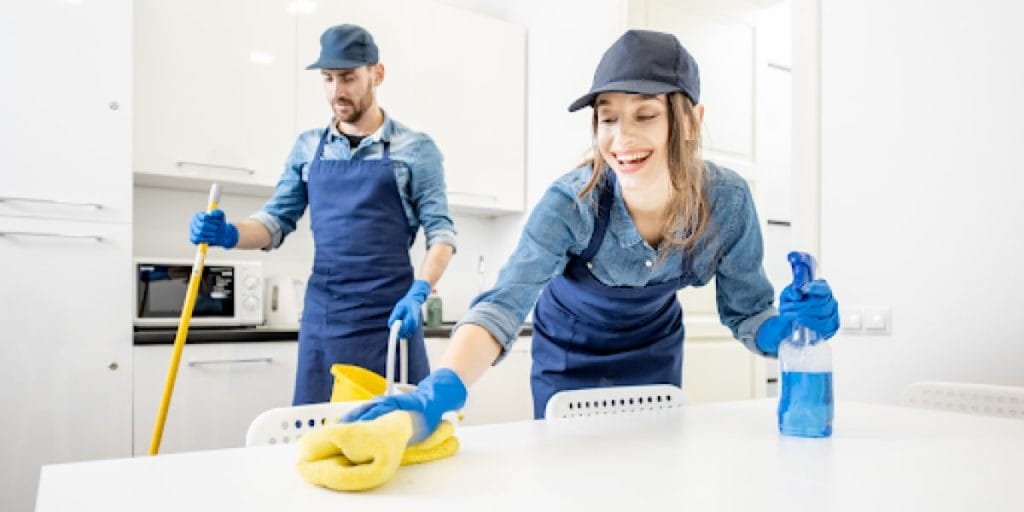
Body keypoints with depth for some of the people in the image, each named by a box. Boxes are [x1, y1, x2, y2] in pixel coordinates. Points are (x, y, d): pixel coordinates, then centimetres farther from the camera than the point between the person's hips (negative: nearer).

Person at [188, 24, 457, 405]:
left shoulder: (415, 149, 0)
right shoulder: (308, 148, 11)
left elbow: (440, 231, -2)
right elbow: (276, 221, 11)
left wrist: (419, 293, -16)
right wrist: (231, 235, -9)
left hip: (389, 316, -3)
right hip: (322, 319, 3)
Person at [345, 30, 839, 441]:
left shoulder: (726, 201, -25)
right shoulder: (572, 202, -33)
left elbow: (747, 312, -12)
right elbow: (503, 303, -45)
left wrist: (792, 326, -35)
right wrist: (440, 391, -62)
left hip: (654, 352, 2)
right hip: (570, 356, -2)